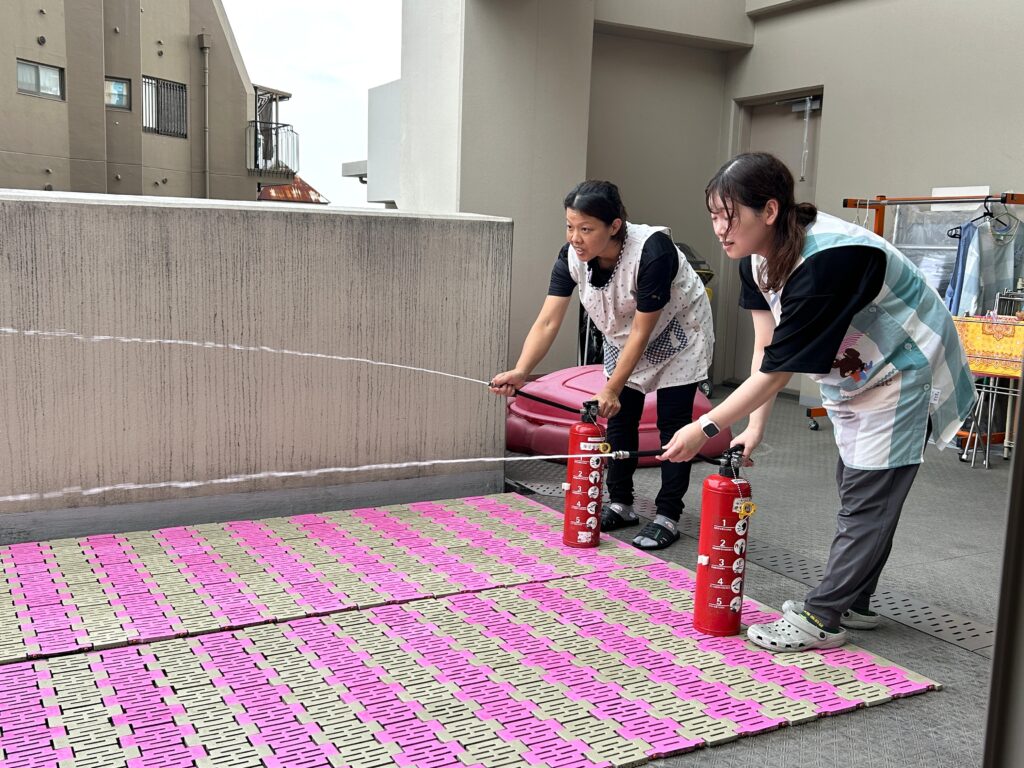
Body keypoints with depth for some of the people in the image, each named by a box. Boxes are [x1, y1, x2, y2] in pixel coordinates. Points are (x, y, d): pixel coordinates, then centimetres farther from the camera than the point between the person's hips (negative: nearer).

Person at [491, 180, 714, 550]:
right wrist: (520, 372, -41)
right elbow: (547, 322, -26)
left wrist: (611, 390, -32)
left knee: (672, 420, -6)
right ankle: (621, 504, 17)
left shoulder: (652, 251, -37)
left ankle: (667, 516, 2)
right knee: (620, 417, 4)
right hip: (623, 337, 5)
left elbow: (641, 332, -32)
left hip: (677, 333, -5)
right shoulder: (571, 256, -22)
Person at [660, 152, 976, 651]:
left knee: (868, 496, -5)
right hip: (852, 373, 9)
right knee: (854, 487, 15)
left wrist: (705, 428, -30)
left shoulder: (823, 262, -38)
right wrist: (754, 426, -11)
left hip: (904, 372, -9)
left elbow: (777, 370, -34)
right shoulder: (759, 255, -11)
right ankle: (852, 603, 28)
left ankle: (822, 618, 2)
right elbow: (765, 346, -7)